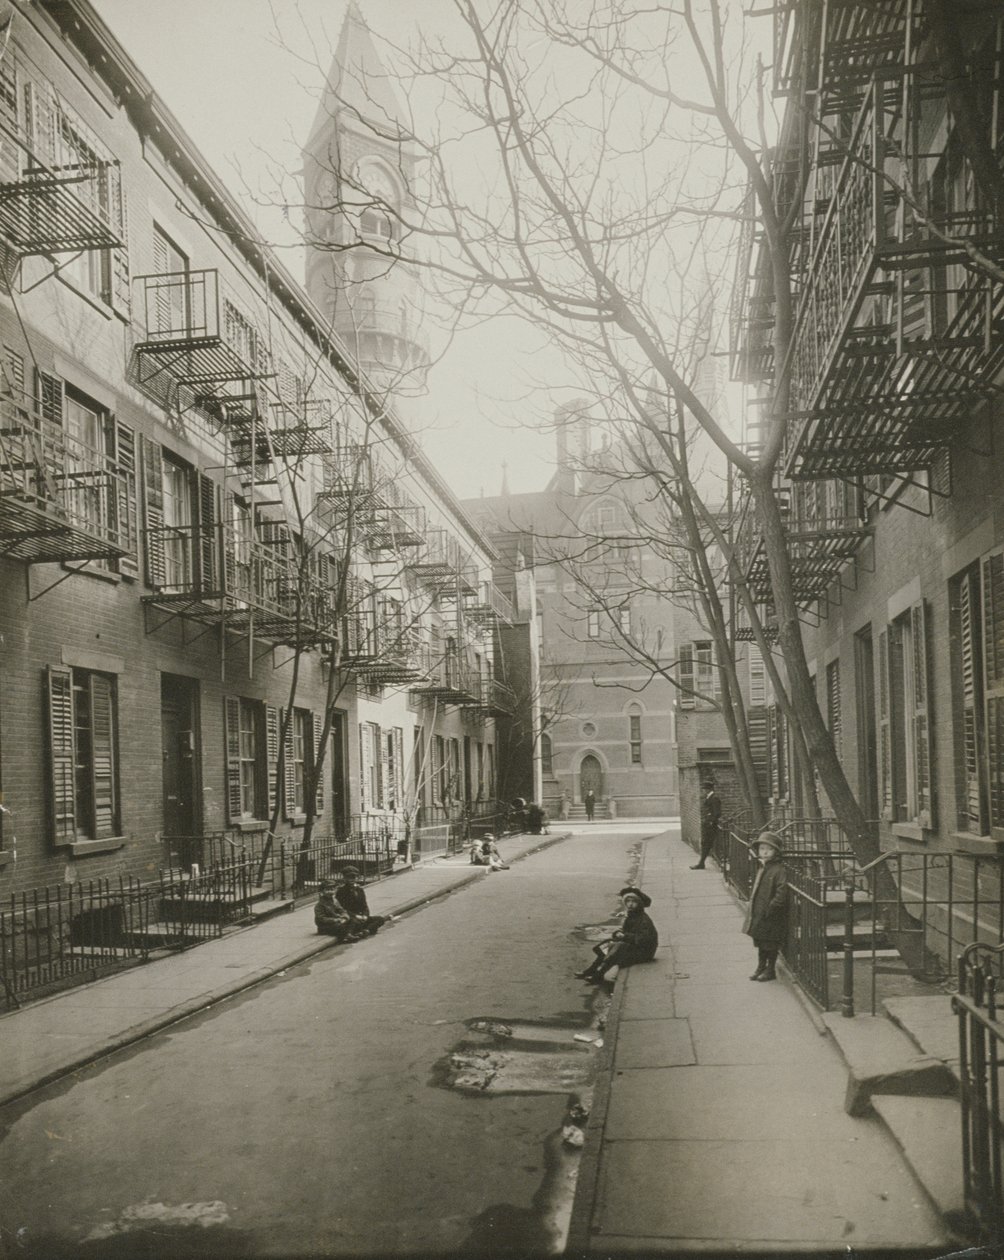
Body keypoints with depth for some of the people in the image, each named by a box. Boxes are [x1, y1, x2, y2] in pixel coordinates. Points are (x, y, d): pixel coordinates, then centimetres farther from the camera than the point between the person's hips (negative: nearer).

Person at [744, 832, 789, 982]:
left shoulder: (779, 870, -17)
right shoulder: (762, 868, 10)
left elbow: (781, 893, -23)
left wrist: (771, 908, -23)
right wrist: (752, 906, 13)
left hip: (772, 918, -8)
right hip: (758, 914, 8)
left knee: (771, 945, 4)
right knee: (760, 943, 18)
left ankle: (771, 970, 17)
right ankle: (761, 967, 31)